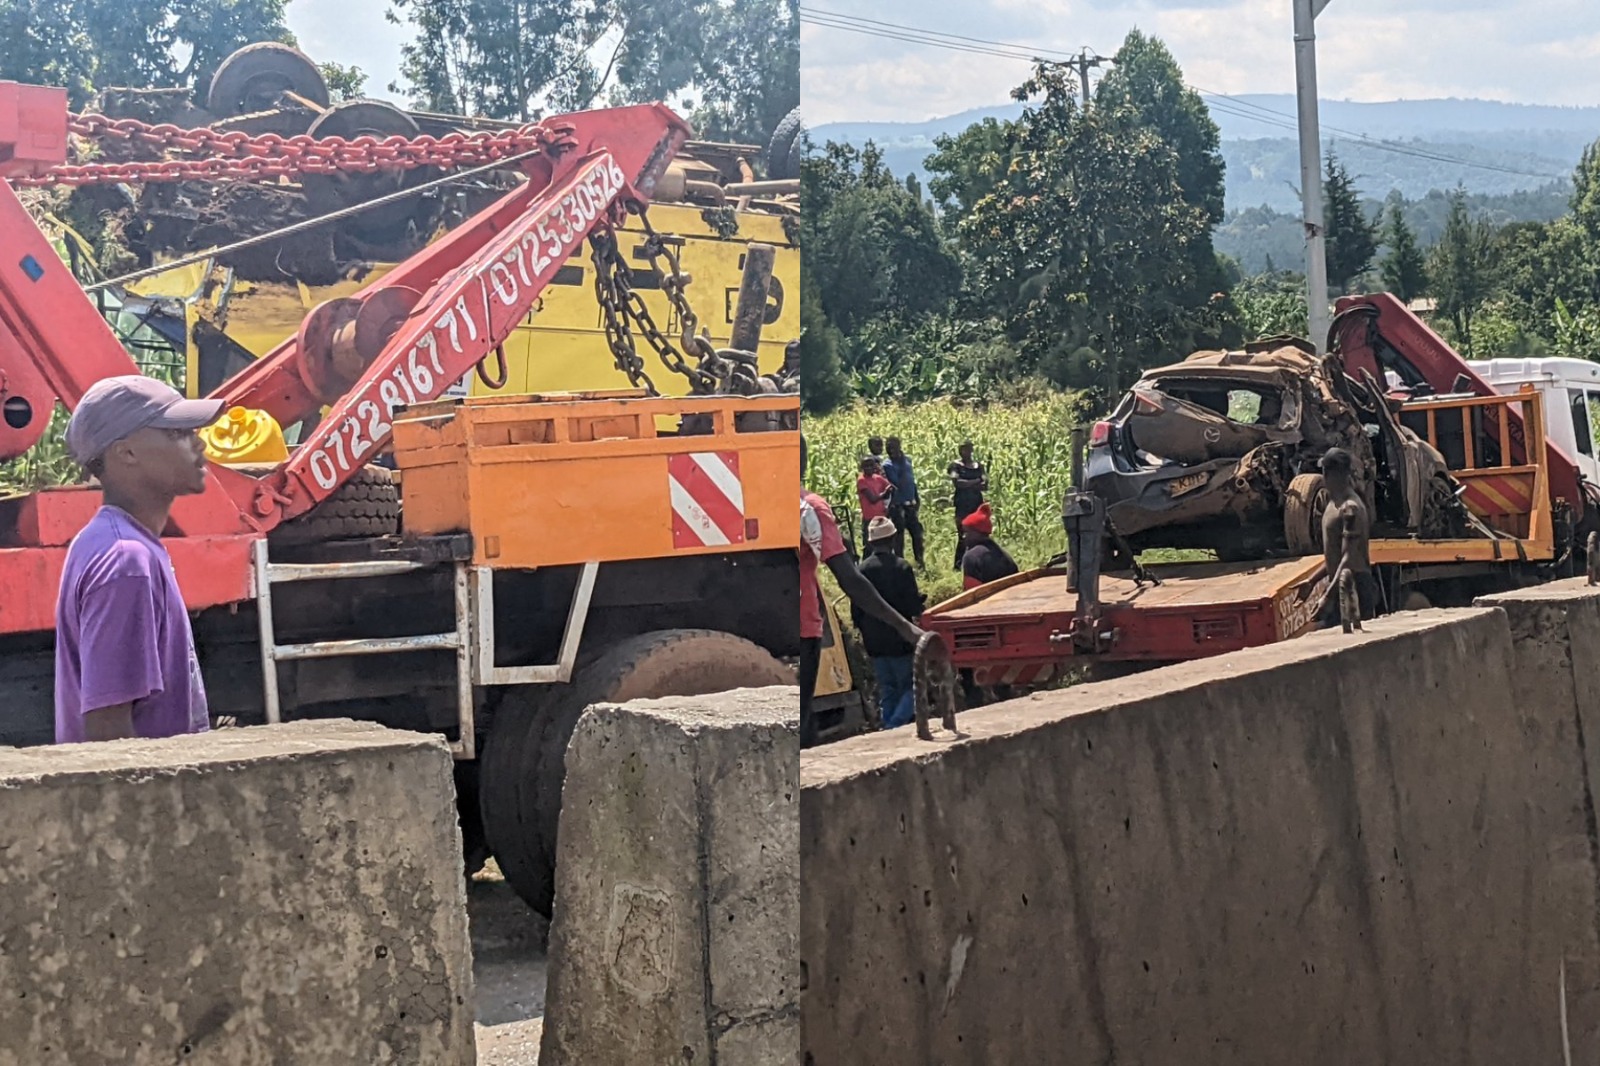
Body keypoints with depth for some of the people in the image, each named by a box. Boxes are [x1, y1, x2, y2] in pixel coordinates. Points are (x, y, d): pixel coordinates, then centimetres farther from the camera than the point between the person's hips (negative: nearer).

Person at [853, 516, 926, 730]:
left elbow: (856, 610, 3)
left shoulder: (862, 569, -1)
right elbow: (913, 607, -13)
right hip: (900, 639, -4)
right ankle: (897, 727, -16)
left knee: (887, 691, 13)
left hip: (874, 642, 5)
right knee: (911, 688, 2)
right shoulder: (902, 568, -13)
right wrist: (921, 599, 7)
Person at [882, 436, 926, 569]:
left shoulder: (907, 461, 10)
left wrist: (917, 499, 19)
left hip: (910, 505, 7)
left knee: (917, 533, 11)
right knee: (899, 536, 1)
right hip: (897, 506, -7)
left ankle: (920, 561, 23)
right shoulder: (888, 466, -12)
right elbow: (898, 484, -22)